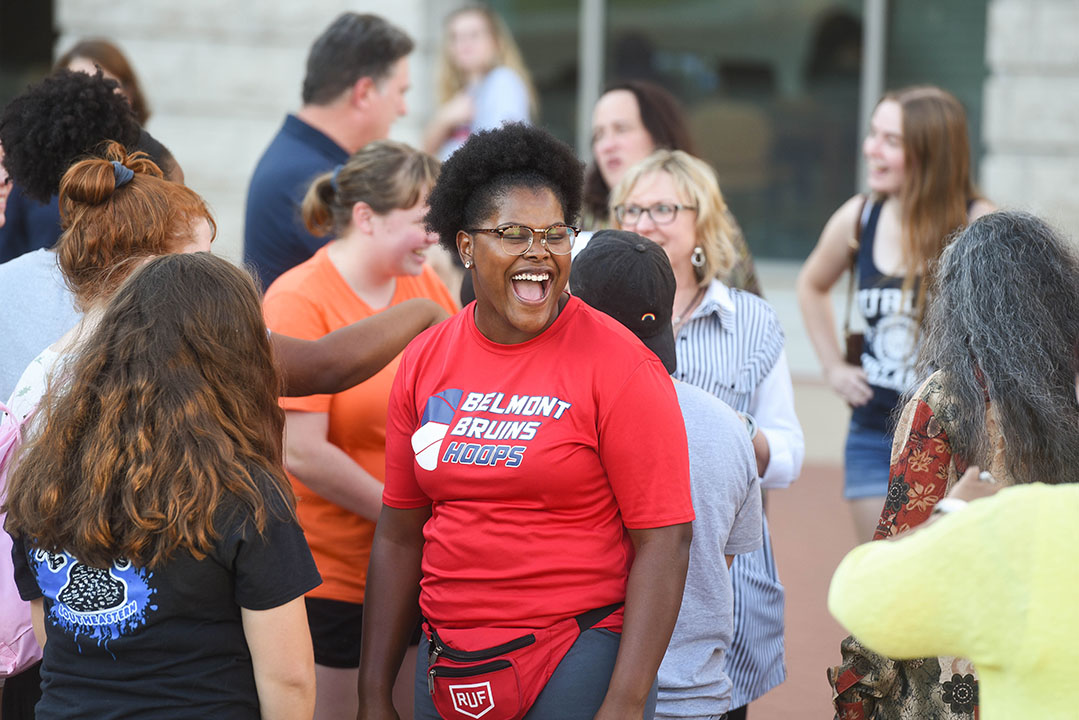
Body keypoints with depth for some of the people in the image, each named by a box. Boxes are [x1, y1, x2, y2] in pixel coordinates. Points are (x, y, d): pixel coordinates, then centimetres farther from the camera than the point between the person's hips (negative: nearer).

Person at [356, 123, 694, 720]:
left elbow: (663, 541, -12)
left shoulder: (619, 367, -10)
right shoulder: (424, 363, 4)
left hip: (577, 665, -4)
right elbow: (399, 535, 9)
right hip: (448, 669, 5)